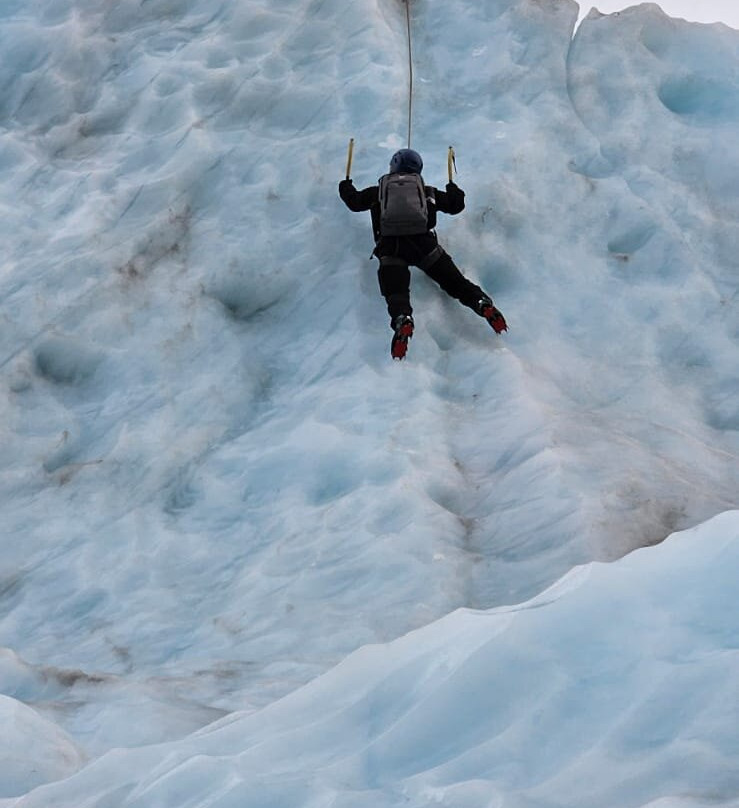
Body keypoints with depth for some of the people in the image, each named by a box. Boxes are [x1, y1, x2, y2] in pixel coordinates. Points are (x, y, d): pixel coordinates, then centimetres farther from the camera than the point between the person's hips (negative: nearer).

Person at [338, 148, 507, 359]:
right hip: (424, 242, 1)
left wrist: (345, 187, 56)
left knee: (396, 292, -15)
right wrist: (453, 189, 56)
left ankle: (403, 320, -46)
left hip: (390, 246, -1)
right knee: (455, 282, 1)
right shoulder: (428, 192, 23)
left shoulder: (379, 191, 21)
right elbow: (456, 205, 33)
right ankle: (483, 304, -23)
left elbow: (354, 202, 33)